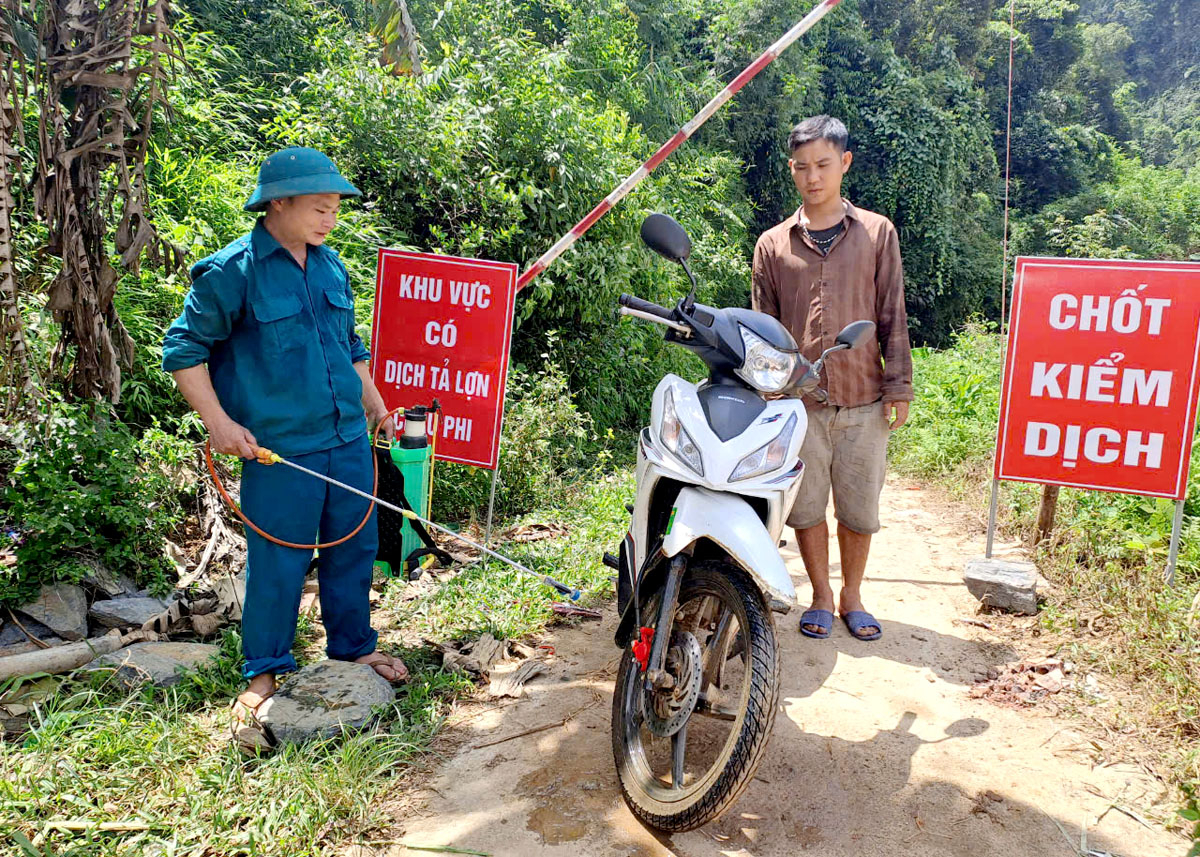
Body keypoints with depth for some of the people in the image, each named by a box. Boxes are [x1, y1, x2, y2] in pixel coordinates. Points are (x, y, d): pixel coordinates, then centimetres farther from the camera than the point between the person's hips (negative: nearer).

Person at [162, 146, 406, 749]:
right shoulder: (233, 270, -10)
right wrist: (218, 421, -13)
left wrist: (374, 401, 22)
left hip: (348, 437, 6)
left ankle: (352, 646, 33)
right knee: (277, 561, 2)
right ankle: (264, 671, 22)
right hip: (279, 449, -6)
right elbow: (184, 346, -6)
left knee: (355, 546, 14)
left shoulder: (331, 266, 10)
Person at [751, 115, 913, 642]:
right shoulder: (773, 244, 8)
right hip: (799, 401, 0)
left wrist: (899, 386, 1)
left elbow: (892, 315, 6)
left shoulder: (877, 233, 7)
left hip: (864, 400, 0)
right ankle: (821, 595, 26)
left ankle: (852, 596, 27)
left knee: (859, 507, 8)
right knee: (807, 505, 7)